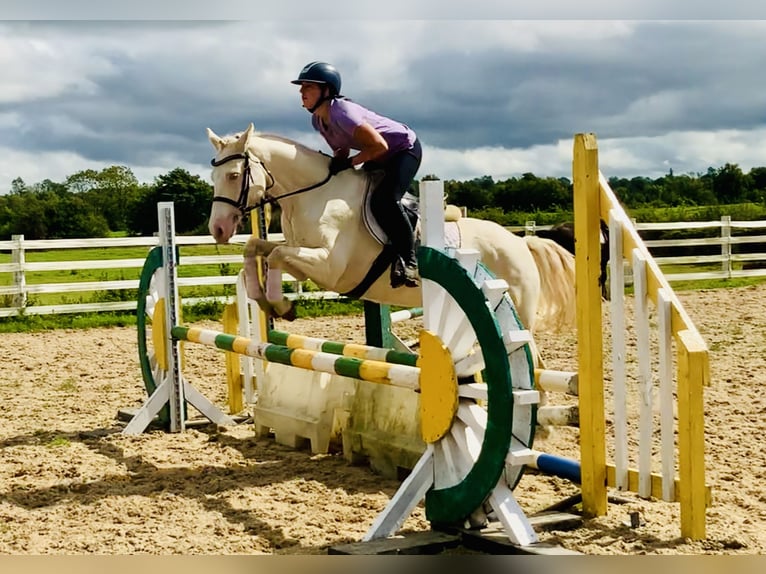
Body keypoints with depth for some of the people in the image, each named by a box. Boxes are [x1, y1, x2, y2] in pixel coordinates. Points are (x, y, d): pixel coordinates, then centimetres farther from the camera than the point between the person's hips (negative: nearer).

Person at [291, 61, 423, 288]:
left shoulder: (342, 112, -31)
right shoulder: (317, 120, -4)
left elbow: (379, 146, -32)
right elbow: (340, 150, 9)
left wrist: (348, 163, -25)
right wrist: (334, 166, -12)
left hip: (404, 148, -10)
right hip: (379, 157, 10)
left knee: (384, 200, -28)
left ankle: (409, 260, -15)